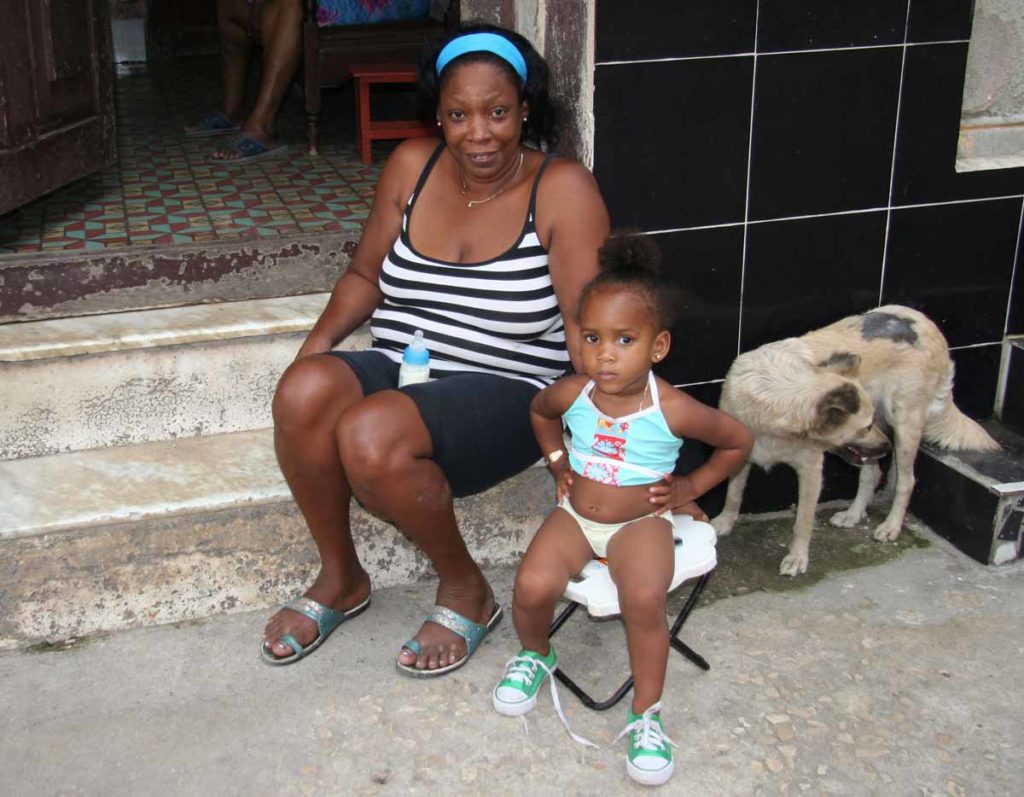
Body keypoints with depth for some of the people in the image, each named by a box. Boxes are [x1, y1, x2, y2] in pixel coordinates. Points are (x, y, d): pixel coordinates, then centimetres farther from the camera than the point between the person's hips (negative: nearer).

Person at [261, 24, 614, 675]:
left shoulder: (562, 189, -7)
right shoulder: (412, 167, 6)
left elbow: (586, 319, -13)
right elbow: (366, 275, 16)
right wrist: (323, 338, -1)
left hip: (504, 395, -5)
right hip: (398, 373, 5)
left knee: (370, 434, -34)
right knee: (304, 391, -28)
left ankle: (465, 589, -6)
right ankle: (340, 578, -3)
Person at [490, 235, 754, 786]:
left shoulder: (673, 410, -17)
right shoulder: (571, 394, -8)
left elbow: (739, 442, 1)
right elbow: (538, 411, 19)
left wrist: (690, 487, -1)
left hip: (641, 521, -2)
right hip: (576, 514, 3)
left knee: (644, 600, -32)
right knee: (532, 586, -24)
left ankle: (646, 715, -10)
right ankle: (534, 654, 13)